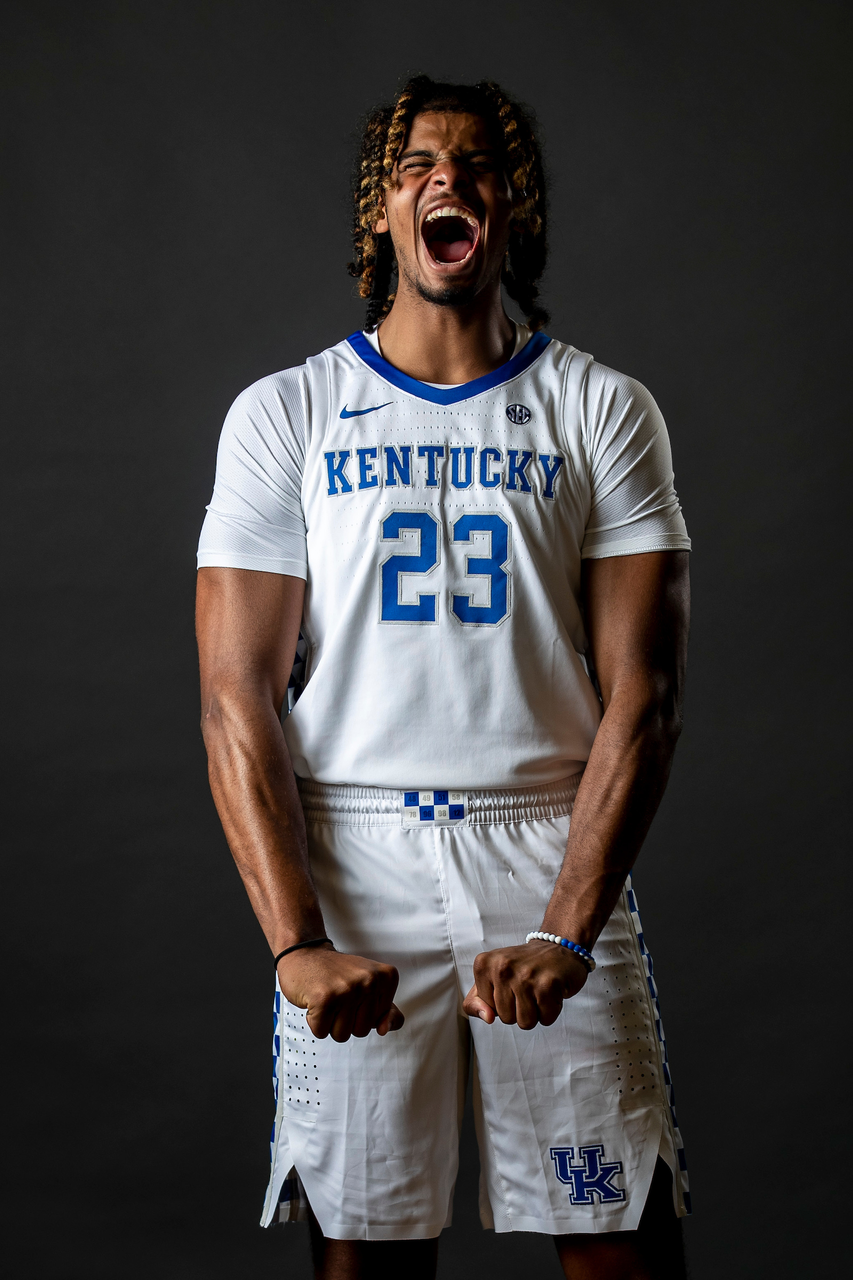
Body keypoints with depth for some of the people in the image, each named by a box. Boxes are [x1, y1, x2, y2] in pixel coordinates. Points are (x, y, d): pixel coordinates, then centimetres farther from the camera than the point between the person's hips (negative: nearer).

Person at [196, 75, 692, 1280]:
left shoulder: (605, 410, 6)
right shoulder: (284, 413, 6)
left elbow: (642, 695, -1)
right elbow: (238, 698, 0)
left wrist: (569, 931, -13)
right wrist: (294, 940, -12)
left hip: (553, 852, 0)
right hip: (352, 863, 0)